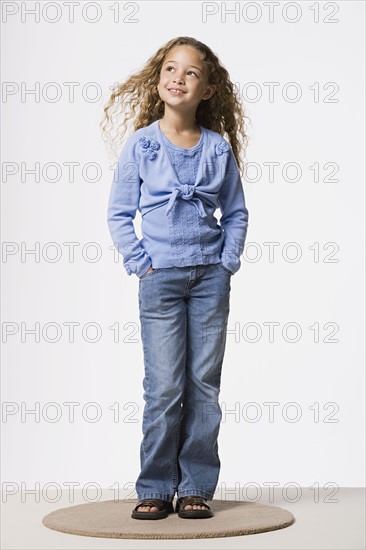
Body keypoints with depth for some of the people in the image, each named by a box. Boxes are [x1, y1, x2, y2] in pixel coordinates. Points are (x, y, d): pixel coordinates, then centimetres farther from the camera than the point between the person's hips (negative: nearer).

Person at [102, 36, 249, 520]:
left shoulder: (219, 148, 5)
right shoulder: (141, 144, 1)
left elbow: (236, 212, 12)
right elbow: (119, 213, 4)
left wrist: (227, 263, 1)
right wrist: (140, 263, -5)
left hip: (211, 277, 2)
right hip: (161, 278, -2)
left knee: (204, 386, 4)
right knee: (165, 388, -3)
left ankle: (196, 487, 14)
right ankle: (156, 489, 9)